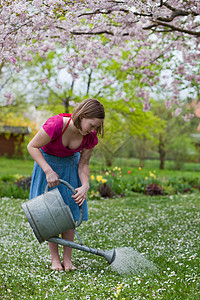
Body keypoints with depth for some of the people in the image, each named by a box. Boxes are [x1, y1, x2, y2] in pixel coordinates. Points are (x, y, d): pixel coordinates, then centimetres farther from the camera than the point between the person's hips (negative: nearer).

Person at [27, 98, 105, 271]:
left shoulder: (91, 136, -21)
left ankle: (67, 259, 5)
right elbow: (32, 147, -23)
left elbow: (83, 164, -9)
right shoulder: (57, 124, -35)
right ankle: (55, 259, 6)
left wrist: (85, 186, -26)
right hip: (47, 161, -3)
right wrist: (48, 171, -31)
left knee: (70, 211, -3)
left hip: (70, 164, 3)